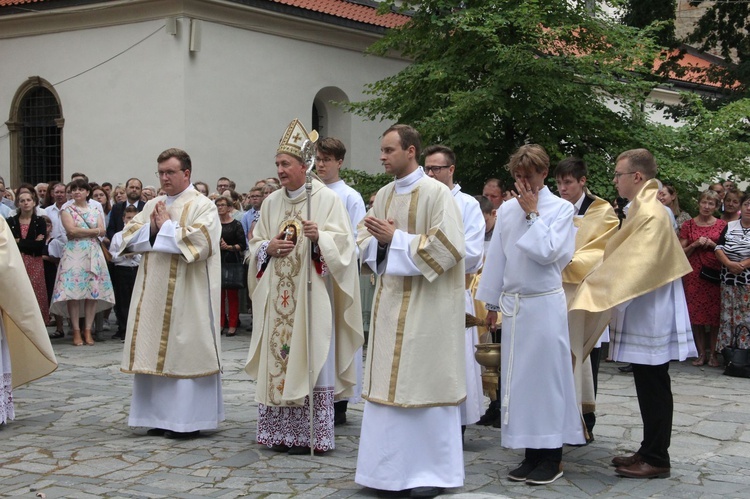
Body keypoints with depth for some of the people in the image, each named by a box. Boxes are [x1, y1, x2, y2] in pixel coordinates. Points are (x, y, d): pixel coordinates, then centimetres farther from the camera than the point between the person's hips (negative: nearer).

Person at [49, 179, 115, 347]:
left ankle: (88, 331, 2)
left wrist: (81, 231, -7)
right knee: (73, 291, -8)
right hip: (74, 253, -3)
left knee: (93, 291, -3)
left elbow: (102, 232, 2)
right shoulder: (67, 210, 6)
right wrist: (93, 230, -4)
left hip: (93, 254, 3)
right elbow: (71, 230, -9)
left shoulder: (95, 211, 15)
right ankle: (76, 331, -4)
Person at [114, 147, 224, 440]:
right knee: (155, 351, 7)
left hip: (187, 297, -7)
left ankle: (188, 420, 2)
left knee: (185, 352, -4)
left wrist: (166, 226, -10)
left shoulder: (202, 206, -4)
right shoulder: (153, 205, 16)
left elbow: (200, 242, -18)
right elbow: (128, 237, 12)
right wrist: (151, 227, -6)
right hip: (153, 293, 7)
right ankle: (161, 416, 15)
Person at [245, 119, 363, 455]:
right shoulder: (272, 202, 14)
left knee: (309, 361, -5)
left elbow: (343, 243, -7)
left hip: (311, 295, -5)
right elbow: (255, 243, 17)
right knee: (277, 360, 5)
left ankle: (311, 435, 1)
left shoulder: (327, 199, -3)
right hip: (277, 297, 5)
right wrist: (268, 247, -4)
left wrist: (319, 237, -25)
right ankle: (280, 433, 12)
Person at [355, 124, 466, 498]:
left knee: (424, 383, -2)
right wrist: (379, 240, -6)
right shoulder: (384, 195, 11)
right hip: (390, 300, 7)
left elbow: (448, 247, -18)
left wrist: (395, 239, -16)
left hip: (426, 306, -7)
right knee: (388, 381, 9)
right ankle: (391, 466, 19)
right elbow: (364, 237, 17)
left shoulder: (436, 193, -11)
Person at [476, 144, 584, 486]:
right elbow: (496, 257, 13)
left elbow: (548, 252, -14)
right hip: (513, 304, 5)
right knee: (518, 377, 6)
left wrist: (532, 214, -7)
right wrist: (492, 302, 14)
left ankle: (552, 456, 8)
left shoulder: (561, 208, -2)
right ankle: (531, 453, 15)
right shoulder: (507, 209, 9)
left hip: (545, 304, -4)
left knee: (547, 375, -1)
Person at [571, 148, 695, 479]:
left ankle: (656, 459, 6)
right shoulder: (642, 210, 13)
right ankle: (650, 451, 22)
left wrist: (599, 291, -21)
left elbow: (636, 265, -24)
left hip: (650, 316, -10)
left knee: (653, 389, -2)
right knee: (649, 387, 14)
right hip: (643, 314, 10)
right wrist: (600, 286, 16)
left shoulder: (651, 214, -19)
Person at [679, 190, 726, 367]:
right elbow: (681, 252, 7)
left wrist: (712, 245, -9)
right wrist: (696, 244, -10)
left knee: (715, 314, -2)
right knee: (696, 314, 0)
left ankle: (713, 353, 6)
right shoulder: (688, 225, 7)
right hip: (694, 275, 1)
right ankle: (701, 353, 10)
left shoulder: (722, 225, 7)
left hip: (715, 274, -1)